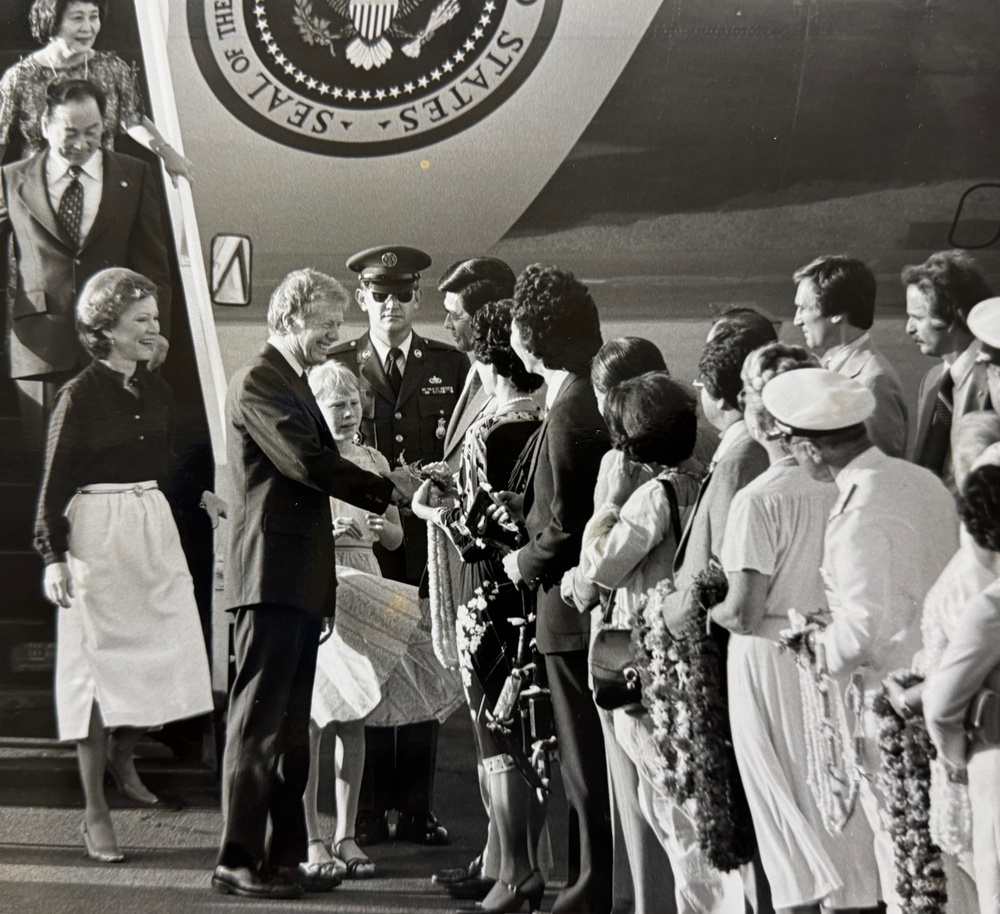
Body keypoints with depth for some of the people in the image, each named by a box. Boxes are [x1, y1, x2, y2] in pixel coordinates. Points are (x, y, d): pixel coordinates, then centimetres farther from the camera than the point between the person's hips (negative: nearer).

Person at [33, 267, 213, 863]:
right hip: (98, 534, -6)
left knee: (167, 654, 3)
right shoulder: (81, 396, -7)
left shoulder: (157, 392, 10)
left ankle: (123, 753, 32)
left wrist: (200, 499, 4)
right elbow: (55, 483, -7)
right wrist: (53, 555, -13)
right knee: (99, 662, -2)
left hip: (154, 527, 6)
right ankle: (96, 811, 6)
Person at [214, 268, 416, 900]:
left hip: (299, 580, 10)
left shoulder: (294, 384, 22)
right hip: (271, 574, -10)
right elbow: (308, 462, -19)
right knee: (259, 723, -6)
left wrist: (389, 494, 10)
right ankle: (239, 861, -2)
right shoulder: (259, 382, -10)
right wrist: (389, 488, -13)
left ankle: (283, 858, 17)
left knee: (291, 726, 12)